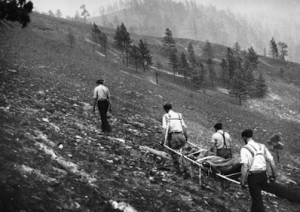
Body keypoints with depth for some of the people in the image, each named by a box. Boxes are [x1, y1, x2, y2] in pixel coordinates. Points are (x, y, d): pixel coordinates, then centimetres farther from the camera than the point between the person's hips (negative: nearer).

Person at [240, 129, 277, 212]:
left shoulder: (245, 149, -9)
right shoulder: (262, 146, 9)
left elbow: (244, 166, -18)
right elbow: (271, 161, 6)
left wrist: (243, 181, -14)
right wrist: (274, 175, 14)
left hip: (253, 176, -6)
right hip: (263, 175, 6)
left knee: (257, 199, 3)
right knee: (256, 196, 24)